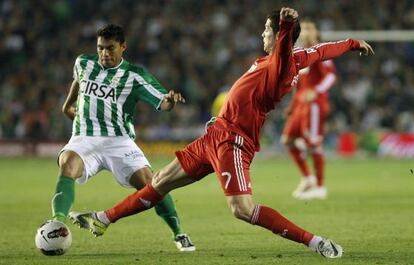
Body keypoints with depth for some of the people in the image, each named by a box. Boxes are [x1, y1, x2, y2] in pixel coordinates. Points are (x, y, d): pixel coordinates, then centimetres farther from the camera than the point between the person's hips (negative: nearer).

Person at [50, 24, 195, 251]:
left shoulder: (134, 76, -3)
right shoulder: (83, 64, 8)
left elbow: (162, 103, -13)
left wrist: (170, 100, -36)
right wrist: (68, 105, 45)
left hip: (119, 141, -1)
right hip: (84, 139, 1)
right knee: (67, 165, -32)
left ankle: (178, 234, -3)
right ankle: (58, 221, -44)